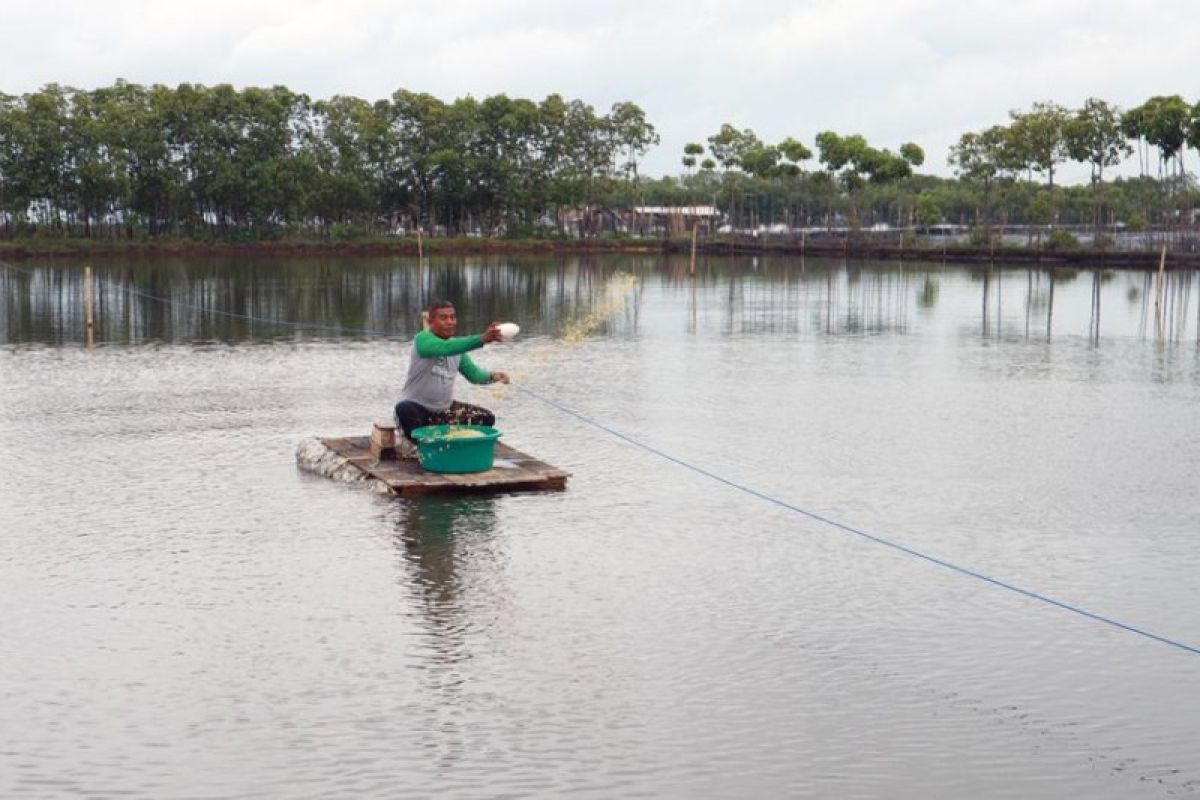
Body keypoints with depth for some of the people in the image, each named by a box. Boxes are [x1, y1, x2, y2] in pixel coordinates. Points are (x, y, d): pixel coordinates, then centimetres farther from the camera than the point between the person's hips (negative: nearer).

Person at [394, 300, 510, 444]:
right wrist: (481, 339, -54)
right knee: (404, 410, -40)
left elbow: (474, 373, 3)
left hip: (444, 409, 7)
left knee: (486, 418, -4)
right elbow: (446, 348, -41)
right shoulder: (422, 339, -20)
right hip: (417, 407, -7)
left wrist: (492, 376, -21)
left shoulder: (456, 345, 4)